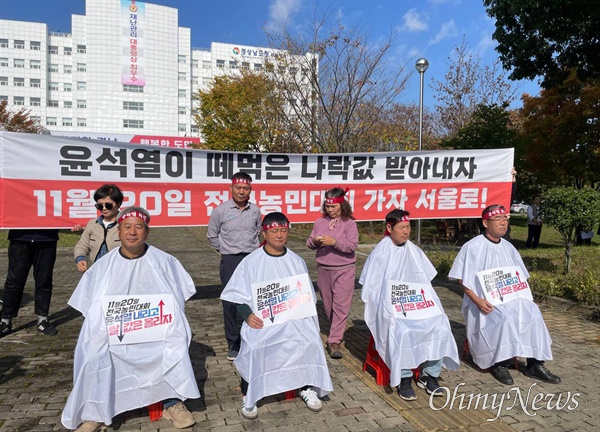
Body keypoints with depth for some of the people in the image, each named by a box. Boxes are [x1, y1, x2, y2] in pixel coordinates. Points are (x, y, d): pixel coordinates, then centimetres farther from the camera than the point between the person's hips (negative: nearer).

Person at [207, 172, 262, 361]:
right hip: (230, 261, -2)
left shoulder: (255, 210, 2)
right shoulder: (221, 210, -6)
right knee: (230, 303, 0)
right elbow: (212, 235, 6)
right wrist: (226, 250, 10)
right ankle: (233, 344, 12)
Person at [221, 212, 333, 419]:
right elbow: (238, 294, 2)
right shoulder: (251, 262, -1)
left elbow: (308, 296, 14)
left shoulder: (297, 261, 9)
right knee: (254, 347, -29)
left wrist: (310, 320, 0)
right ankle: (249, 396, -4)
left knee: (311, 341, -22)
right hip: (262, 321, -2)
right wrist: (248, 315, -14)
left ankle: (308, 388, 4)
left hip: (294, 318, 2)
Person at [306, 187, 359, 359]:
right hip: (324, 269, 5)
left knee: (341, 306, -7)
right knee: (328, 305, 15)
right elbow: (309, 243, 9)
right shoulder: (320, 222, 6)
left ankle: (334, 342, -5)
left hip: (344, 270, -4)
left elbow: (352, 246, -15)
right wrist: (314, 241, -13)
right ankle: (337, 332, 37)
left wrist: (334, 242, -25)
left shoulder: (349, 223, -6)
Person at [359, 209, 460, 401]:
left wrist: (421, 303, -2)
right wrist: (387, 310, -13)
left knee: (439, 326, -20)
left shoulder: (415, 251, 11)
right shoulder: (379, 254, -3)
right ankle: (404, 378, -13)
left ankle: (428, 375, -5)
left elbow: (425, 281, 14)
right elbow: (371, 290, -3)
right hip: (389, 308, -4)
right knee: (402, 332, -32)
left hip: (417, 305, 5)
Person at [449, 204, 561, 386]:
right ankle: (499, 364, -11)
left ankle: (535, 364, -6)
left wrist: (523, 298, -3)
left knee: (533, 314, -18)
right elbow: (463, 280, -9)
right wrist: (477, 300, -21)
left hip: (509, 298, 6)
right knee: (505, 320, -31)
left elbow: (519, 277, 16)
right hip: (483, 302, -6)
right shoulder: (473, 247, -8)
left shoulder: (508, 247, 11)